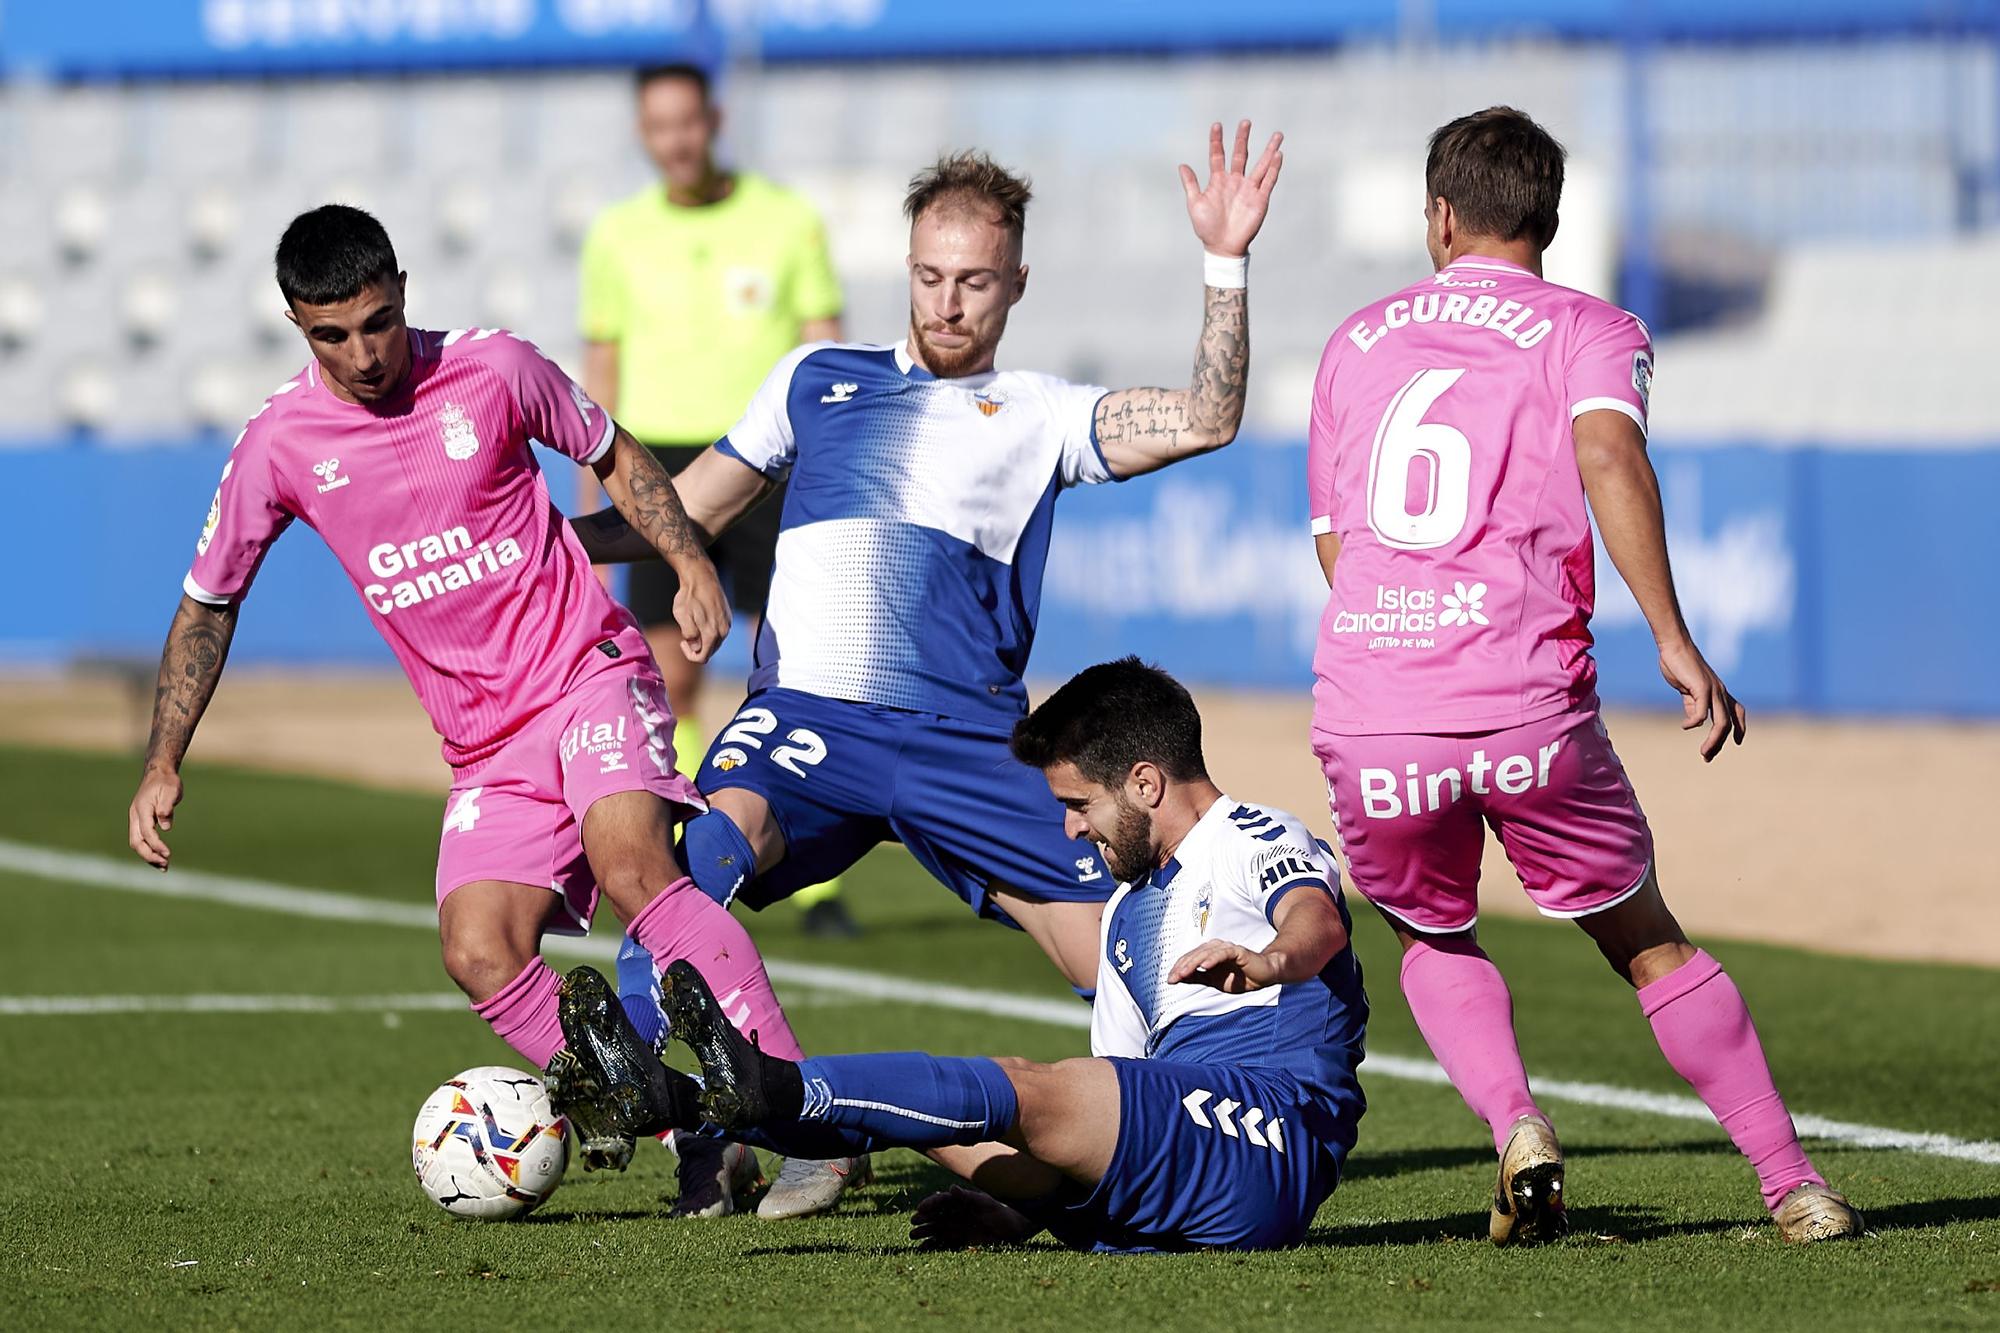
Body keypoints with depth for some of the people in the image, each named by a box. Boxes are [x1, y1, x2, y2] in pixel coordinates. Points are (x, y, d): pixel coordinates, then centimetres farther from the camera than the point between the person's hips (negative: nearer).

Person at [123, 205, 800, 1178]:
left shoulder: (493, 369, -4)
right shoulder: (279, 443, 0)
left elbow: (613, 456, 13)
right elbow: (207, 603, 13)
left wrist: (688, 560, -3)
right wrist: (163, 765, 8)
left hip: (589, 673, -3)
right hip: (487, 747, 3)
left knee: (630, 862, -30)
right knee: (479, 955, -18)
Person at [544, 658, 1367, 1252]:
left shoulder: (1254, 842, 2)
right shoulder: (1128, 914, 30)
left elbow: (1319, 921, -23)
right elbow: (1118, 1102, 28)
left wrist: (1263, 961, -47)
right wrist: (1019, 1209, 13)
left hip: (1267, 1137, -9)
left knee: (1023, 1093, -28)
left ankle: (769, 1088, -42)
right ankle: (670, 1098, -11)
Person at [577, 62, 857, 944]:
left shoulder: (787, 220, 0)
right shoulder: (619, 236, 5)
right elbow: (599, 376, 12)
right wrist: (589, 517, 9)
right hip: (663, 470, 2)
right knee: (670, 679, -1)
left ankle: (815, 884, -3)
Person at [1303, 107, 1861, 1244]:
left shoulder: (1357, 341, 21)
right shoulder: (1589, 330, 10)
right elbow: (1608, 455, -12)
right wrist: (1674, 643, -17)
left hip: (1366, 719, 2)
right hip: (1530, 706, -2)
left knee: (1435, 939, 26)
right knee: (1650, 945, 15)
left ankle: (1516, 1126, 1)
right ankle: (1792, 1183, 8)